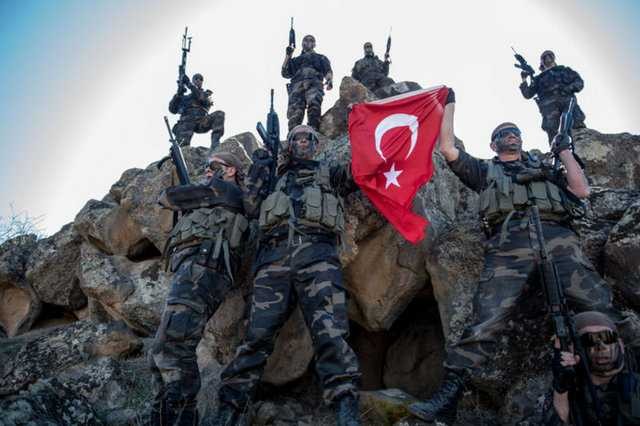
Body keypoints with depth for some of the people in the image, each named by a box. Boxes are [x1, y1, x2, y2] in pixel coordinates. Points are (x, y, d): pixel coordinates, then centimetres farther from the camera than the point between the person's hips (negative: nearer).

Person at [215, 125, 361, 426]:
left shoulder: (328, 173, 29)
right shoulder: (276, 176, 34)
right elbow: (252, 207, 22)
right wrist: (259, 169, 21)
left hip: (317, 255, -2)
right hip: (274, 258, 2)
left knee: (329, 333, -18)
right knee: (257, 336, -8)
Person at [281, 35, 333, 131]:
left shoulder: (321, 58, 32)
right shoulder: (296, 60, 37)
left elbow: (328, 71, 15)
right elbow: (285, 73, 25)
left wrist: (330, 80, -9)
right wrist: (288, 55, 20)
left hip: (314, 84, -2)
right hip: (297, 85, 2)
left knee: (314, 105, -32)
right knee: (294, 111, -21)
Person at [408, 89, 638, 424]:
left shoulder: (544, 166, 36)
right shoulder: (485, 170, 33)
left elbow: (581, 190, 22)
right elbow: (447, 147, 25)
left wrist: (564, 151, 29)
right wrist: (450, 104, 33)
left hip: (556, 237, 3)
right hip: (508, 244, -2)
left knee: (599, 308, -16)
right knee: (486, 321, -19)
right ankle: (447, 396, -23)